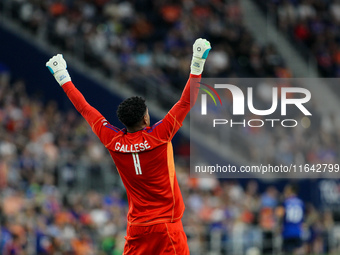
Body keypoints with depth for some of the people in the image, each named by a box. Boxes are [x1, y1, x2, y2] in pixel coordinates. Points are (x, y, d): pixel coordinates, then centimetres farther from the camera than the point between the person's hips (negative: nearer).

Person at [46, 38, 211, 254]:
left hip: (136, 228, 5)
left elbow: (85, 109, 10)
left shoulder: (113, 141, -1)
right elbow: (186, 103, -10)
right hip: (166, 226, -5)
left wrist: (63, 78, 20)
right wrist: (197, 66, -7)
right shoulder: (158, 136, -12)